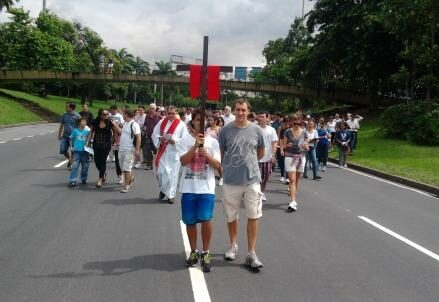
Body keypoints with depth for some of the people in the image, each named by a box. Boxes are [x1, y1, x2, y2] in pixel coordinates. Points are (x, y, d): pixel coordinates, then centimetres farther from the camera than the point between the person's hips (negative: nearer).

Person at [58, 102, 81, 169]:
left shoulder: (77, 116, -7)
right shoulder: (64, 115, 7)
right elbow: (61, 126, 16)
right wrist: (59, 135, 15)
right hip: (65, 136, 4)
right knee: (63, 150, 0)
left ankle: (72, 163, 20)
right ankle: (70, 160, 27)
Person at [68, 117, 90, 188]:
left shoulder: (87, 131, 0)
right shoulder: (75, 131, 1)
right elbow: (71, 138, 12)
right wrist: (73, 146, 10)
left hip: (85, 151, 1)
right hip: (77, 151, -1)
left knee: (85, 166, 8)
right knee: (75, 166, -9)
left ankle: (83, 179, 27)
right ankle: (72, 181, -8)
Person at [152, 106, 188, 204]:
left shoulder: (181, 124, -2)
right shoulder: (162, 122, 8)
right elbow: (154, 134, 9)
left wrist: (174, 141, -19)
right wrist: (160, 138, -12)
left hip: (174, 152, -2)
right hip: (162, 151, 3)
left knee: (172, 173, -2)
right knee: (160, 172, 0)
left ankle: (171, 194, 9)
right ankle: (163, 189, 26)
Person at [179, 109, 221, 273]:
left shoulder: (213, 141, 4)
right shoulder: (186, 139, 1)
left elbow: (217, 165, 0)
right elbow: (183, 161, -10)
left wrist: (206, 154, -16)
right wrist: (195, 145, -19)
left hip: (207, 188, 0)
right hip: (189, 187, 1)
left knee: (206, 219, -12)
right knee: (190, 221, 8)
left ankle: (205, 253, 7)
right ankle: (194, 252, 28)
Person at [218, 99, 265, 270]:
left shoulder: (256, 130, 0)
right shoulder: (226, 130, -4)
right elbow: (219, 153, 5)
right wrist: (227, 167, 6)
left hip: (252, 179, 1)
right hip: (231, 180, 0)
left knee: (253, 216, 1)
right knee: (231, 216, 13)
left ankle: (251, 254, 10)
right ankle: (233, 246, 33)